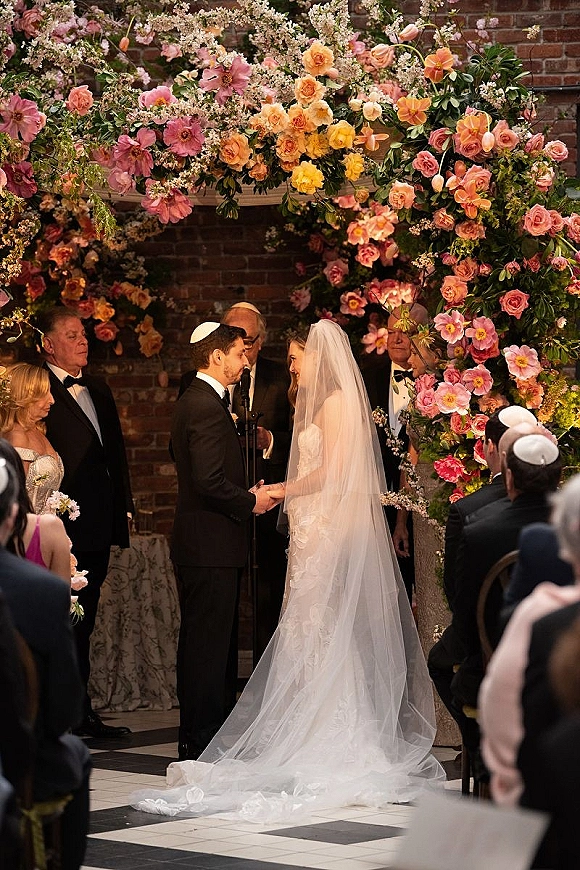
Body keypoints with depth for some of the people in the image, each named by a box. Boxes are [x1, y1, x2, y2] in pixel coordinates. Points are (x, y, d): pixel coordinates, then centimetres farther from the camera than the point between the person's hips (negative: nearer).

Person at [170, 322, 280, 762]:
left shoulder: (197, 400, 16)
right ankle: (200, 741, -3)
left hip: (205, 544, 11)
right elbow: (210, 481, -24)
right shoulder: (207, 406, -17)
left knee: (215, 644, 14)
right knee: (208, 644, -7)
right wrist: (250, 502, -10)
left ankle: (216, 731, 20)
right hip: (210, 544, -11)